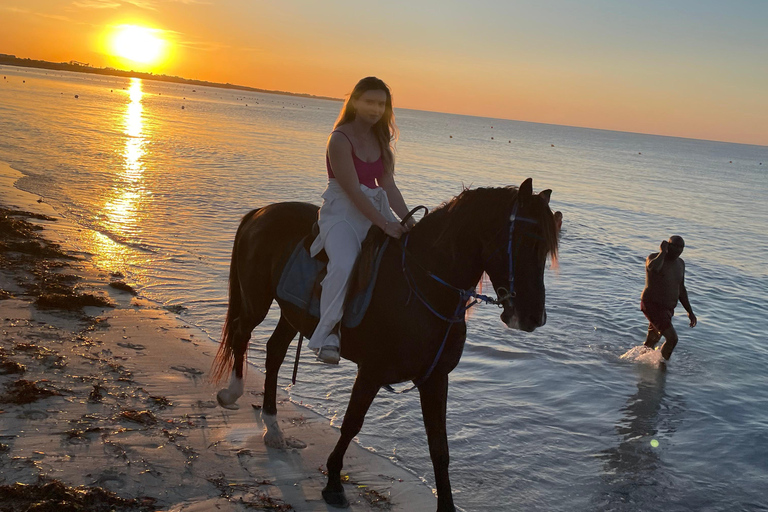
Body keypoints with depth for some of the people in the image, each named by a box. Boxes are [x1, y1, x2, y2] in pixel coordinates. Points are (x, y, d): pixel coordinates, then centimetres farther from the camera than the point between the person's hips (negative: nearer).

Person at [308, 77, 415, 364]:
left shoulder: (380, 140, 11)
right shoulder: (340, 139, -11)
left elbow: (388, 185, 5)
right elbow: (353, 191, -18)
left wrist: (408, 220, -9)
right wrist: (385, 224, -25)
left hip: (375, 209, 7)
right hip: (341, 211, -7)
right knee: (344, 265, -32)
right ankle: (326, 335, -23)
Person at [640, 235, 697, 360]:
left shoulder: (680, 263, 11)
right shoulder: (654, 258, -12)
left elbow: (681, 289, 19)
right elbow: (653, 267, -39)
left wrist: (689, 311, 17)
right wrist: (663, 252, -22)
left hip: (667, 308, 8)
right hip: (652, 306, -8)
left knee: (651, 343, 17)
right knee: (672, 338, -19)